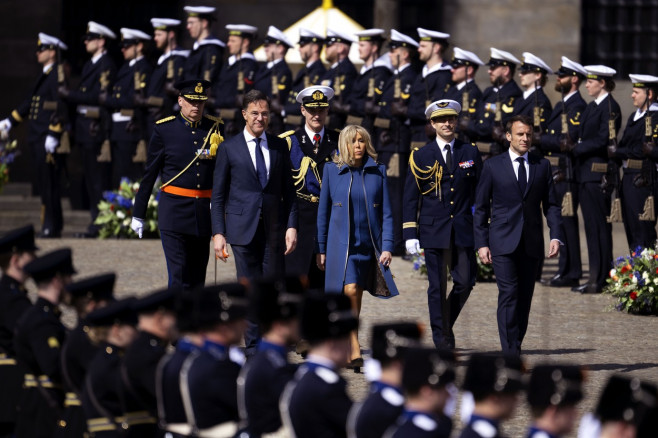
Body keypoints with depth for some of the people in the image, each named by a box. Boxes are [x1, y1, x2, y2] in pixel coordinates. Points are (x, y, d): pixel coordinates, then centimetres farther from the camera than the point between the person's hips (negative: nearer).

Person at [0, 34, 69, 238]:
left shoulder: (58, 74, -11)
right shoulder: (45, 75, 18)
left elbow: (61, 107, -17)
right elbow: (30, 102, 25)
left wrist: (53, 135, -21)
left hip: (49, 138, -9)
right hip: (37, 137, 9)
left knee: (49, 183, -7)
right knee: (44, 182, 10)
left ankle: (51, 227, -4)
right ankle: (53, 225, 15)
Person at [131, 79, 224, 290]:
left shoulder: (215, 127, 5)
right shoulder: (165, 129, -2)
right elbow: (149, 173, 3)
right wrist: (138, 214, 4)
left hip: (204, 214, 3)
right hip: (174, 212, -3)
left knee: (198, 278, 10)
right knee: (179, 275, -12)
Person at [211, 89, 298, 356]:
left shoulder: (280, 147, 10)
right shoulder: (229, 148, 4)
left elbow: (288, 190, 11)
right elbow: (218, 194, 4)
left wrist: (291, 225, 1)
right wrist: (218, 232, -3)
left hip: (274, 228, 2)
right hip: (243, 228, -2)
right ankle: (253, 345, 3)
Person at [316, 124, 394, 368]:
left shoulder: (378, 171, 4)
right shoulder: (332, 170, 1)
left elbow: (386, 212, 4)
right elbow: (323, 211, 6)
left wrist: (387, 247, -6)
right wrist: (321, 249, 6)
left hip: (368, 244, 2)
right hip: (341, 243, -2)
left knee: (356, 295, 7)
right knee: (350, 291, -18)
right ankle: (354, 349, -20)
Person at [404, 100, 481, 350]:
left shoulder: (470, 154, 8)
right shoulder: (421, 157, 4)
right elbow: (410, 199, 4)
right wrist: (410, 234, -4)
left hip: (464, 232, 2)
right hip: (433, 231, -1)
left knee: (465, 283, -2)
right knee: (437, 287, -1)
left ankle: (446, 324, 22)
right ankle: (441, 338, 7)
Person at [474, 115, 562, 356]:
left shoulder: (542, 166, 10)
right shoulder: (493, 166, 4)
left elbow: (551, 204, 10)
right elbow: (481, 207, 6)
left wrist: (556, 236, -5)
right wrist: (481, 243, -2)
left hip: (531, 244, 3)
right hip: (503, 244, -3)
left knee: (525, 298, 5)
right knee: (509, 295, -13)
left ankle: (515, 348, 15)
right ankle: (511, 355, -16)